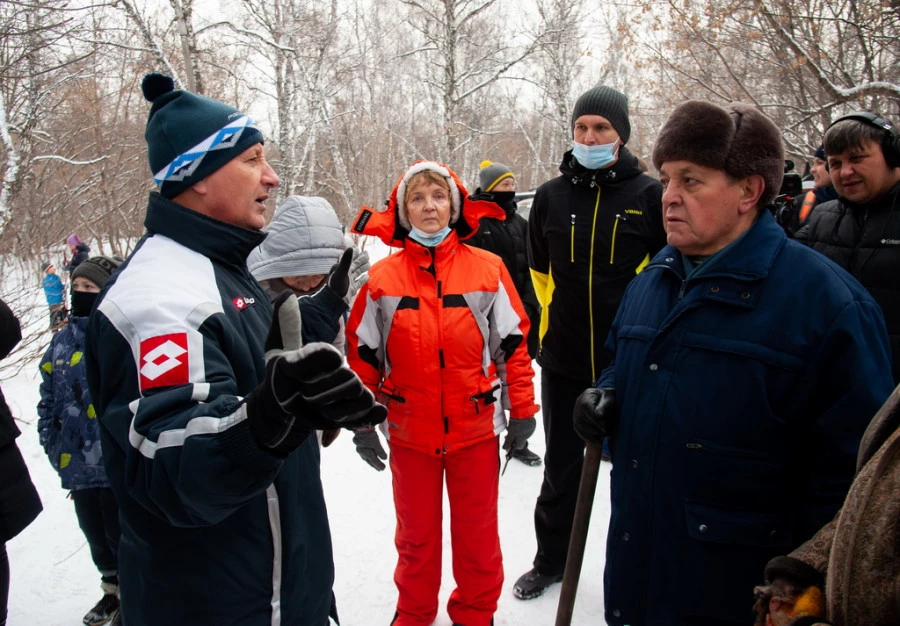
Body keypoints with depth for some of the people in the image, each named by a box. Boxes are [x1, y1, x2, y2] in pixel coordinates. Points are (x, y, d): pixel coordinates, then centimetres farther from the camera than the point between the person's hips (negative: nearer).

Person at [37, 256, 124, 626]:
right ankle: (114, 591, 40)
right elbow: (48, 400, 16)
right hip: (78, 465, 7)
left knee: (123, 536, 5)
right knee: (96, 536, 21)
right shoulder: (63, 341, 10)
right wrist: (54, 446, 9)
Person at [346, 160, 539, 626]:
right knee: (416, 534, 18)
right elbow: (363, 353, 1)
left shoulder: (488, 270, -5)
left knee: (477, 533, 15)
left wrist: (522, 410, 1)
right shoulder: (381, 277, -5)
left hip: (476, 428, 0)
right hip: (409, 432, 1)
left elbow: (513, 344, 0)